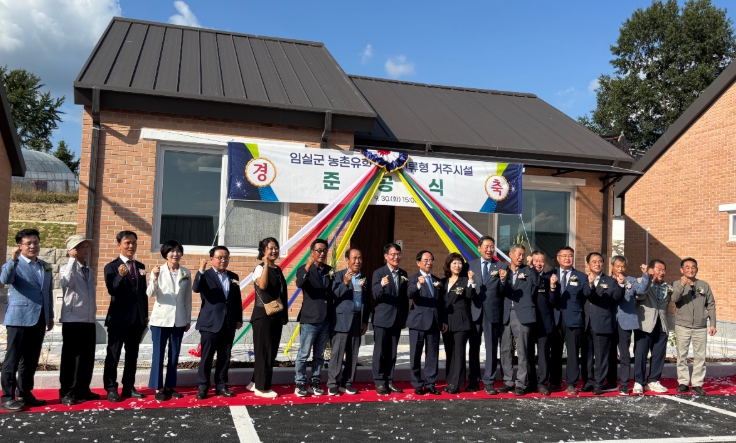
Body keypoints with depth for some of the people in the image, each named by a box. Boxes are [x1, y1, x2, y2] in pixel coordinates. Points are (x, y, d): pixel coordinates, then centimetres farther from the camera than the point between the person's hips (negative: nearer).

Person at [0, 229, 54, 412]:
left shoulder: (45, 267, 15)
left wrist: (50, 316, 18)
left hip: (39, 320, 6)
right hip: (19, 319, -6)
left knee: (31, 359, 11)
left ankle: (25, 393, 20)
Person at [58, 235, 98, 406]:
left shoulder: (90, 270, 16)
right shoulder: (66, 268, -3)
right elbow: (66, 283, -27)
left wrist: (93, 315, 15)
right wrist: (72, 259, -20)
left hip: (89, 320, 6)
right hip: (72, 319, -6)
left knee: (87, 357, 9)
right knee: (70, 357, -1)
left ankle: (83, 390, 19)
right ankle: (66, 392, 8)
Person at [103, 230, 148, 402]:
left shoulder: (140, 266, 12)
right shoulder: (111, 267, -5)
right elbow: (112, 291, -17)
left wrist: (145, 315, 11)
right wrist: (120, 276, -35)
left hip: (137, 319, 5)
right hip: (119, 318, -5)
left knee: (132, 355, 11)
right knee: (113, 355, 1)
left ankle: (128, 387, 19)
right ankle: (111, 389, 8)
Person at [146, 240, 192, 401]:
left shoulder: (186, 273, 3)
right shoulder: (158, 271, -6)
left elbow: (188, 298, 8)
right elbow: (150, 294, -15)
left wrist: (188, 319, 9)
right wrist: (155, 278, -33)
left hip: (179, 320, 3)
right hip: (160, 319, -3)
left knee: (174, 355, 10)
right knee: (158, 354, 2)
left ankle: (170, 386, 20)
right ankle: (158, 388, 11)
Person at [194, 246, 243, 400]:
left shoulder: (233, 276, 11)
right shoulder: (206, 275, -3)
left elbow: (237, 299, 13)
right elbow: (196, 289, -24)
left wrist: (239, 319, 10)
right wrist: (201, 270, -35)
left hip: (229, 324, 4)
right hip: (210, 323, -4)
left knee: (225, 357, 9)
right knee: (206, 357, 1)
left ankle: (221, 386, 18)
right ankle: (203, 387, 11)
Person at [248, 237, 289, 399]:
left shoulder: (278, 270, 13)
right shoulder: (260, 268, -10)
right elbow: (262, 285, -31)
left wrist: (284, 314, 14)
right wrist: (266, 264, -30)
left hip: (277, 316, 8)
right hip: (263, 316, -8)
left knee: (272, 352, 11)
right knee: (264, 352, -2)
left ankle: (256, 383, 22)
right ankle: (262, 388, 7)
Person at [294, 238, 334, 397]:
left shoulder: (330, 270, 10)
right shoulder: (304, 270, -5)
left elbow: (333, 292, 14)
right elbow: (299, 284, -26)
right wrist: (308, 266, -38)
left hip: (326, 320, 5)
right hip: (309, 319, -5)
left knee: (319, 355, 12)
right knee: (303, 354, 3)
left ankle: (315, 382, 22)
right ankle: (300, 383, 13)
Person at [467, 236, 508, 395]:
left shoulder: (502, 267, 3)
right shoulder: (471, 265, 7)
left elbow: (504, 292, -2)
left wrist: (503, 280, -19)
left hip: (493, 312, -1)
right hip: (475, 311, 1)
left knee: (491, 349, 3)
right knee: (474, 348, 9)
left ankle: (489, 382, 11)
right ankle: (473, 381, 19)